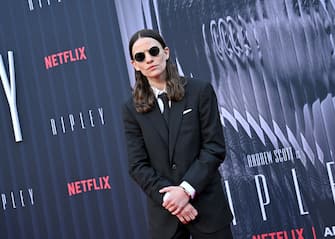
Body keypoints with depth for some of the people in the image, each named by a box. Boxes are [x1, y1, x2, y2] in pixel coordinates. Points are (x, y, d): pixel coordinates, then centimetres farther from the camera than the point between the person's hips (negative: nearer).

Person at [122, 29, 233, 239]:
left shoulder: (200, 91, 0)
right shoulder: (132, 109, 4)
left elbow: (215, 147, -5)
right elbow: (138, 165, 0)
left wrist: (187, 189, -14)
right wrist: (168, 197, -14)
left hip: (207, 205, -1)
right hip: (164, 213, 1)